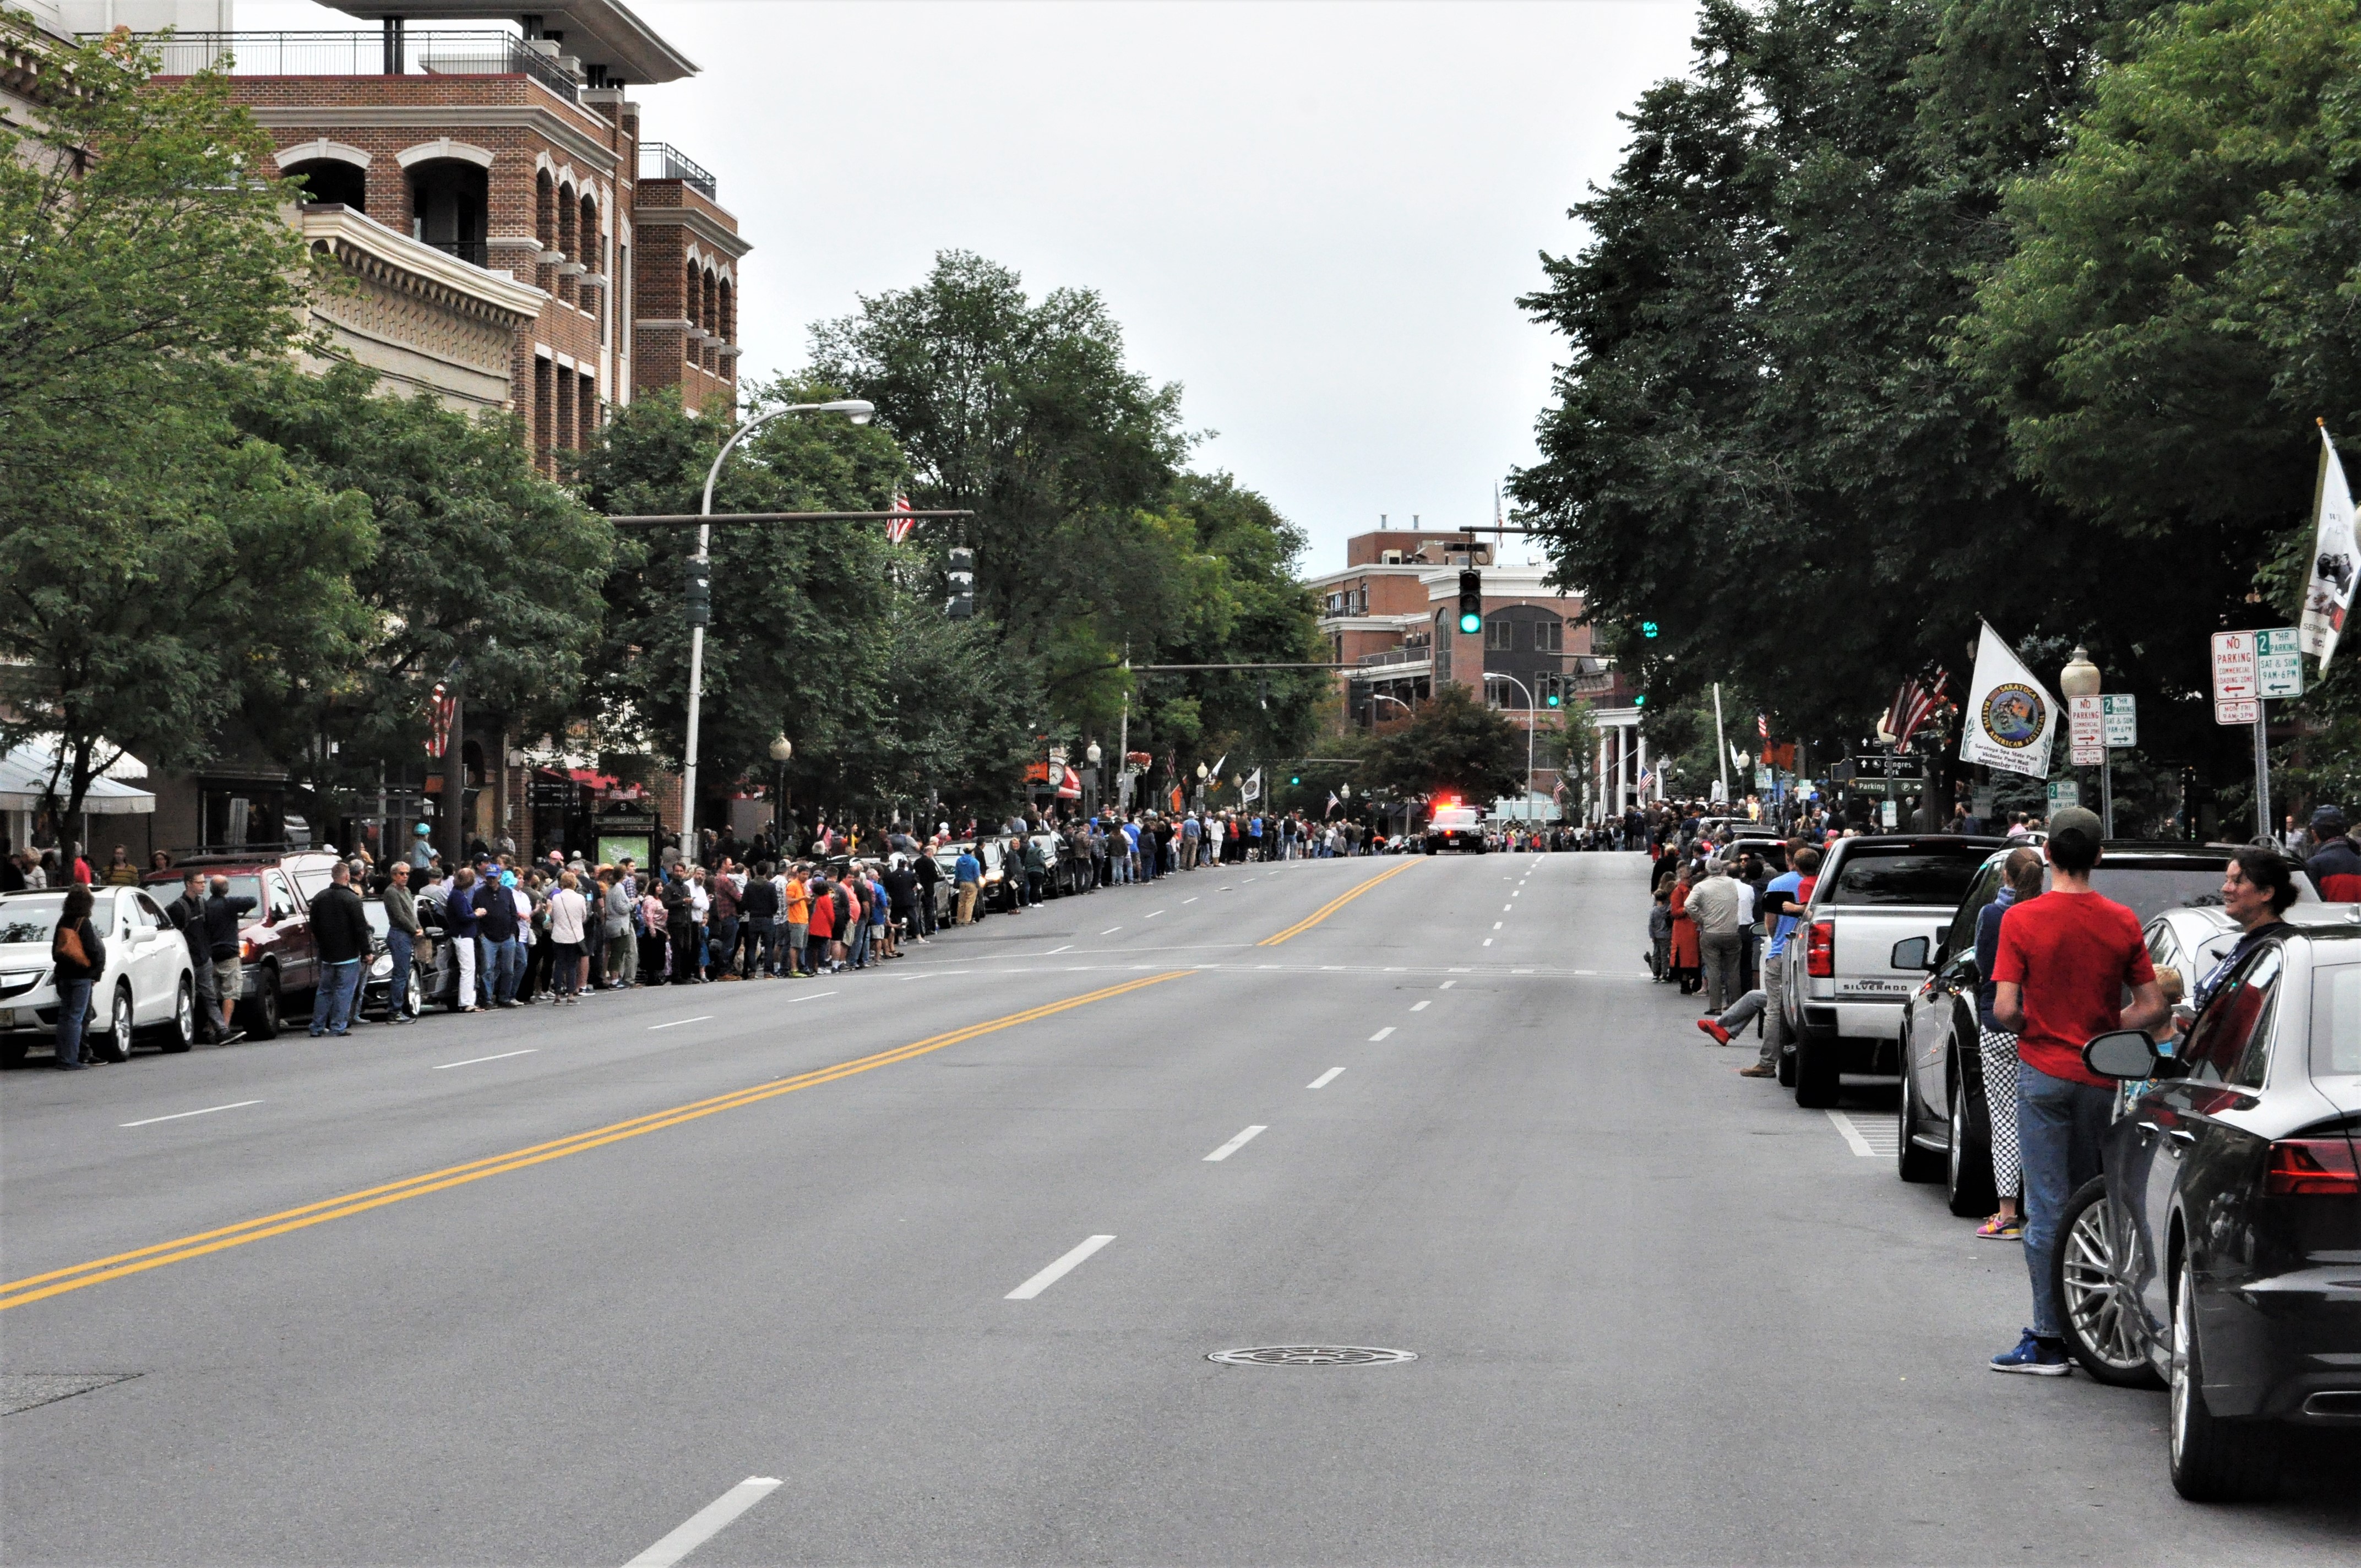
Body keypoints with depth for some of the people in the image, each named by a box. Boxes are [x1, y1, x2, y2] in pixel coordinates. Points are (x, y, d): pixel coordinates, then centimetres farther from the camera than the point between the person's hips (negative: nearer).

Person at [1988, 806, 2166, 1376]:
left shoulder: (2022, 919, -10)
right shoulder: (2122, 922, -1)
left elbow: (2005, 1010, -15)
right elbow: (2152, 1008, -2)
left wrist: (2031, 1031, 5)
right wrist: (2103, 1034, 12)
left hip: (2043, 1073, -3)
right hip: (2100, 1077, 3)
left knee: (2047, 1206, -2)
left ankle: (2049, 1340, -3)